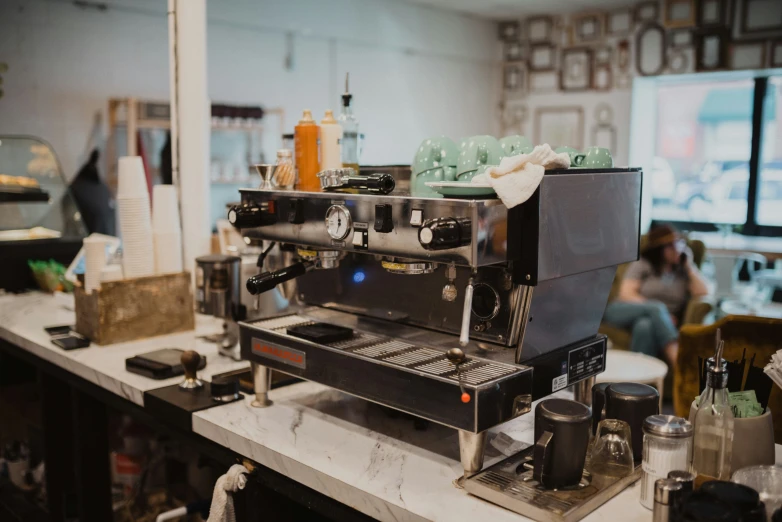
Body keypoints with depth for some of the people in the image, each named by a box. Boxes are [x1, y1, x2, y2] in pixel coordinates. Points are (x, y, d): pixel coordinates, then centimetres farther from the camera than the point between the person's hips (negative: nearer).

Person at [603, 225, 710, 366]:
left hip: (660, 320, 1)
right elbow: (626, 294, -7)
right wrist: (656, 310, -18)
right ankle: (678, 361, -46)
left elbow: (703, 294, -1)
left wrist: (689, 265, -1)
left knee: (645, 326, -38)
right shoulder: (642, 264, 4)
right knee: (657, 308, -35)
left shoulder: (684, 270, 11)